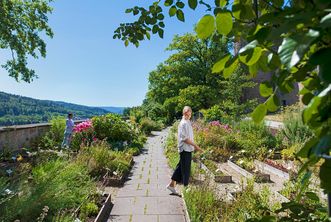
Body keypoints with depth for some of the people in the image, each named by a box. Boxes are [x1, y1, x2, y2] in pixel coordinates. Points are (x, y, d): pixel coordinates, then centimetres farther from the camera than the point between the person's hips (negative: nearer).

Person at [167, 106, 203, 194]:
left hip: (188, 149, 10)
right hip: (185, 149, -10)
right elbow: (185, 138, -20)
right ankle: (185, 187, 13)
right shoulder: (184, 123, -15)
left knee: (180, 167, 15)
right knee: (186, 169, 1)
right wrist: (195, 145, -17)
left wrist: (194, 146, 17)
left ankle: (172, 184, 25)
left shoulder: (188, 123, 15)